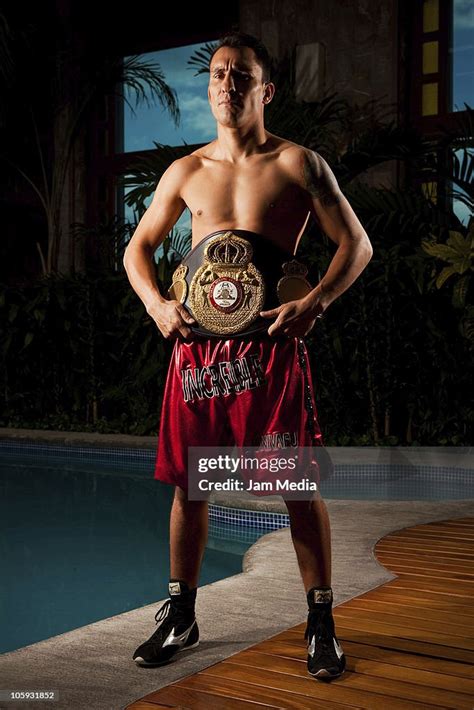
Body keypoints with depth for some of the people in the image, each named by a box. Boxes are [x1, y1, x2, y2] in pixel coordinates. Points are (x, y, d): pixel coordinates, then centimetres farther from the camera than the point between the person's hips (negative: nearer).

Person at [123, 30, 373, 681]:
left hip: (271, 344, -3)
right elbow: (138, 248, 21)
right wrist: (157, 303, 2)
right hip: (196, 344, 3)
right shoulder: (186, 172, 12)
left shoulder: (299, 164, 3)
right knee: (188, 483, 8)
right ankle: (181, 616, 25)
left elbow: (358, 244, 3)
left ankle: (321, 625, 15)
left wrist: (313, 304, -11)